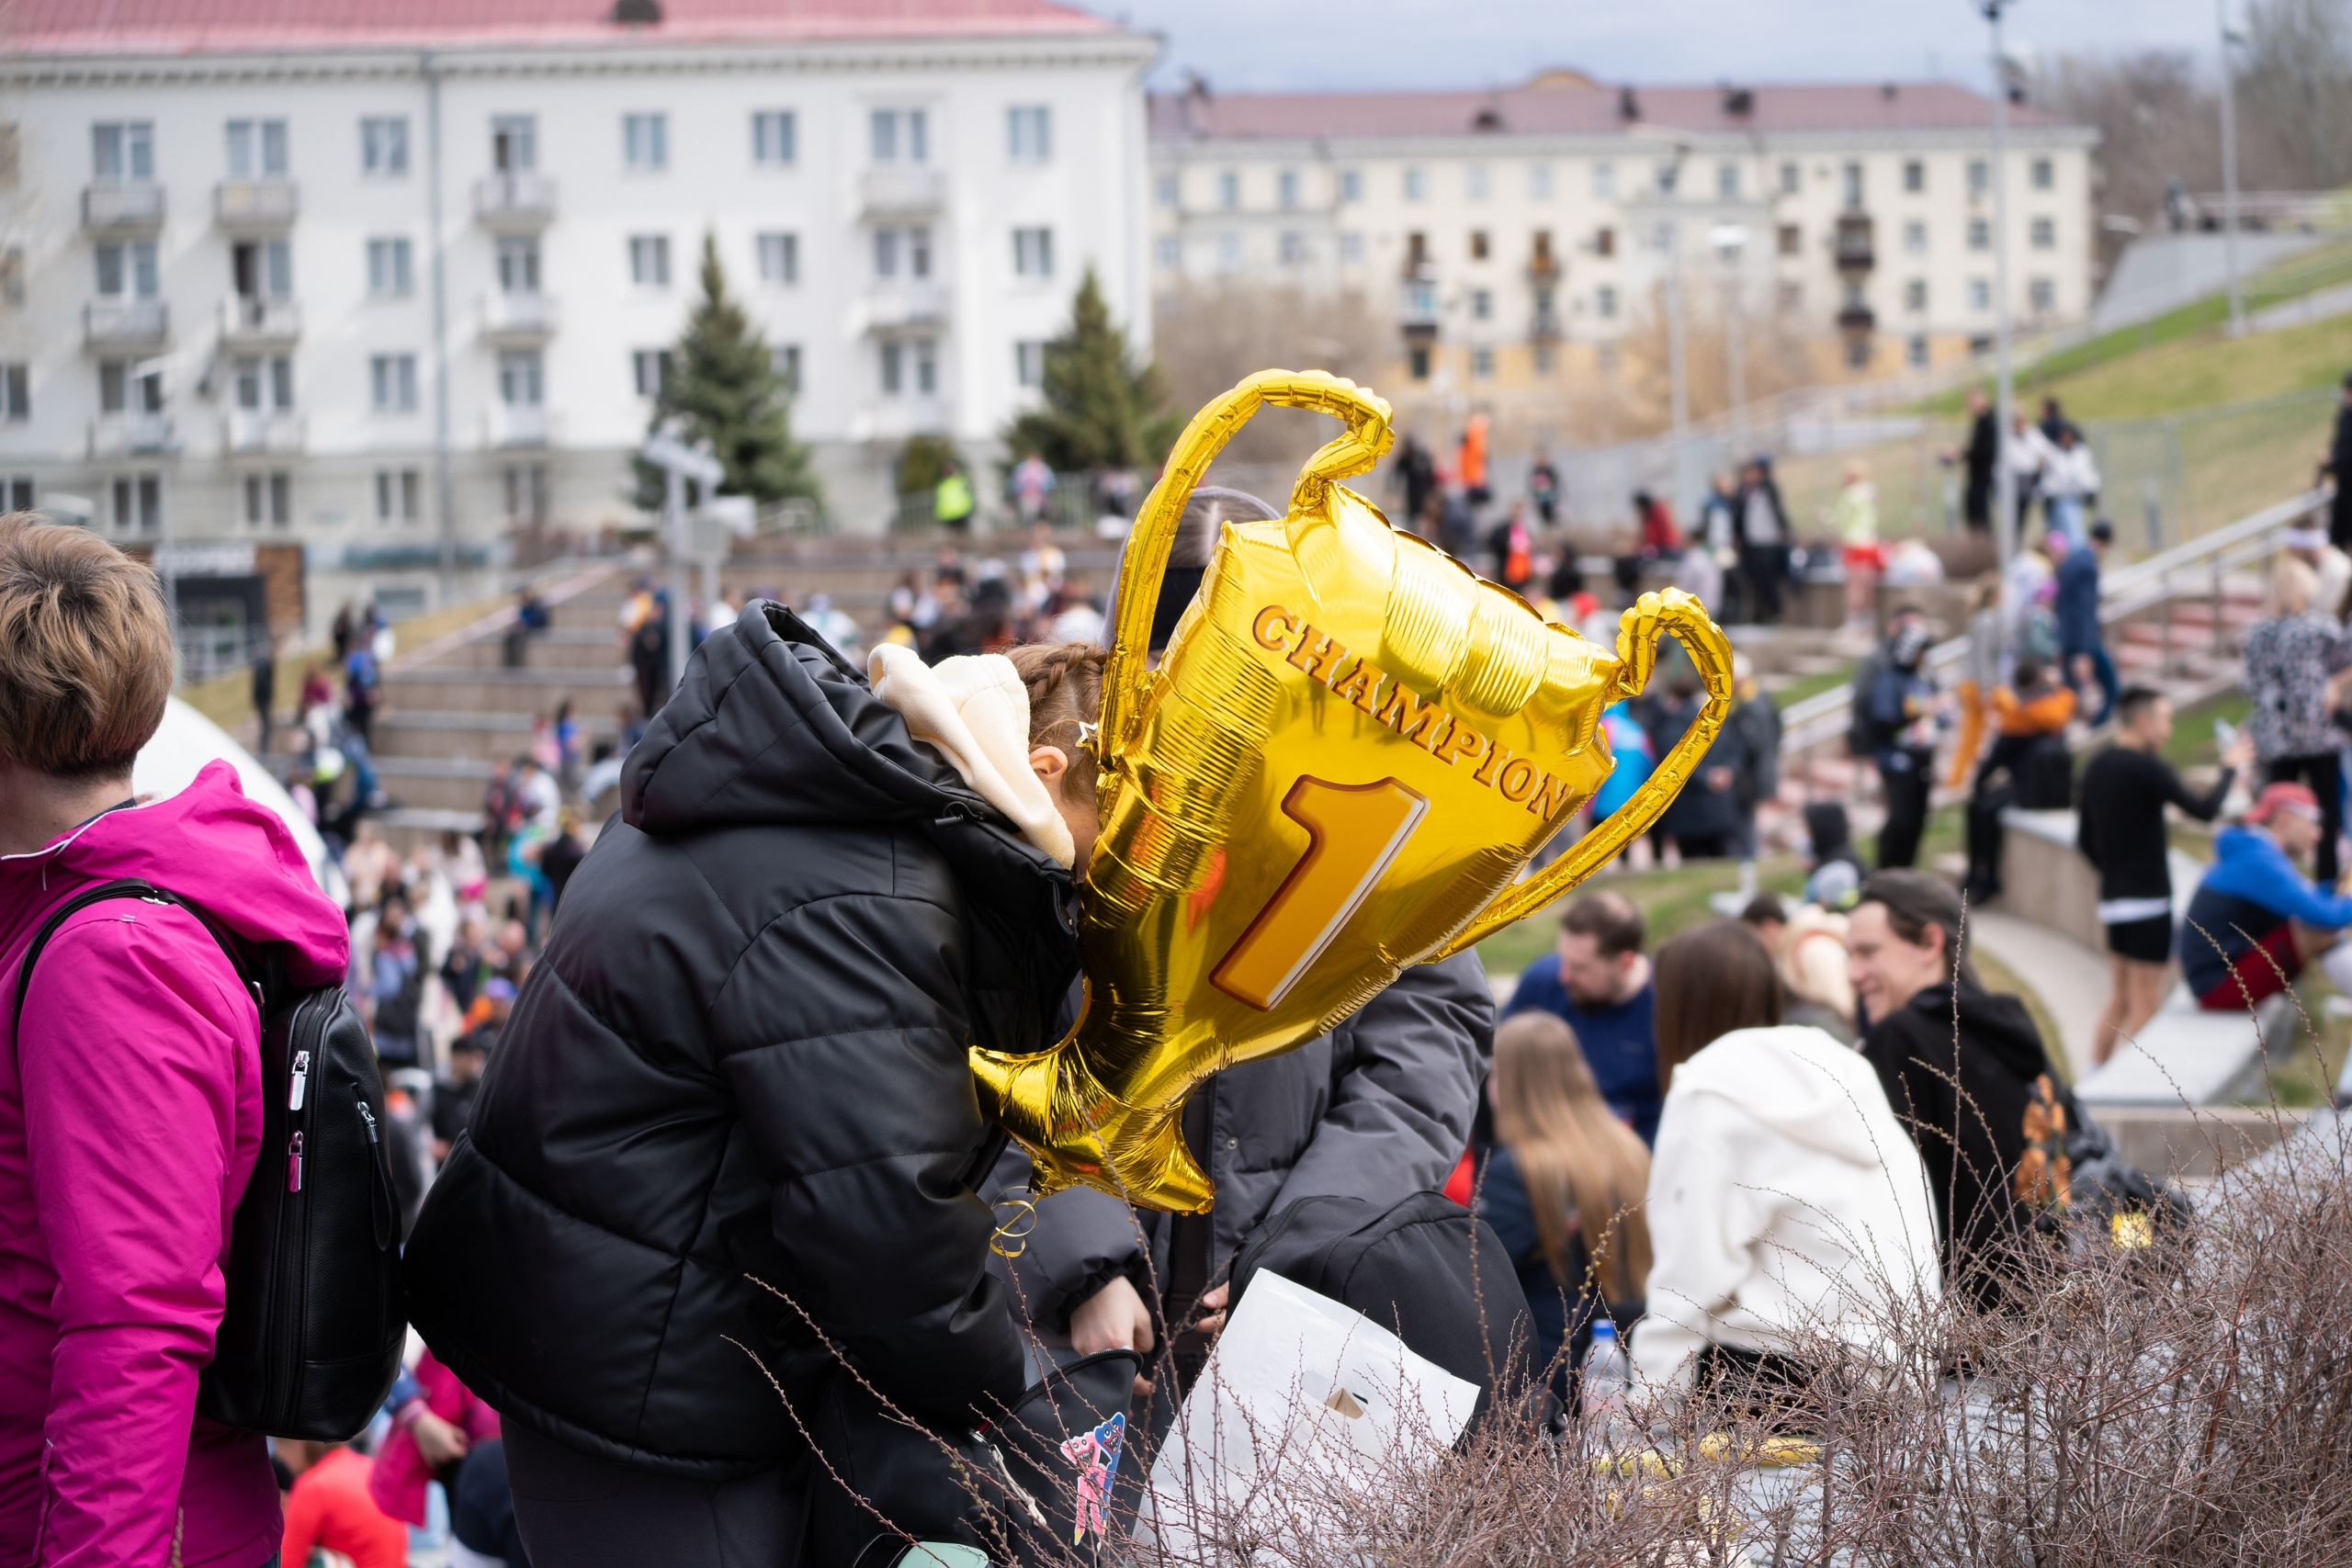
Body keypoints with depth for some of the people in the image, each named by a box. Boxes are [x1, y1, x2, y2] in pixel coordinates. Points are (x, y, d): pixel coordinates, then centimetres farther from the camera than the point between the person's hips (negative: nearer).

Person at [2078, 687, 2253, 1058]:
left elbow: (2086, 840, 17)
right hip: (2147, 901, -8)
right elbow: (2205, 810, -18)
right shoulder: (2146, 768, -15)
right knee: (2145, 1006, -4)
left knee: (2119, 1000, 16)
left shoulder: (2096, 768, 11)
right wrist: (2231, 768, -4)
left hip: (2112, 898, 8)